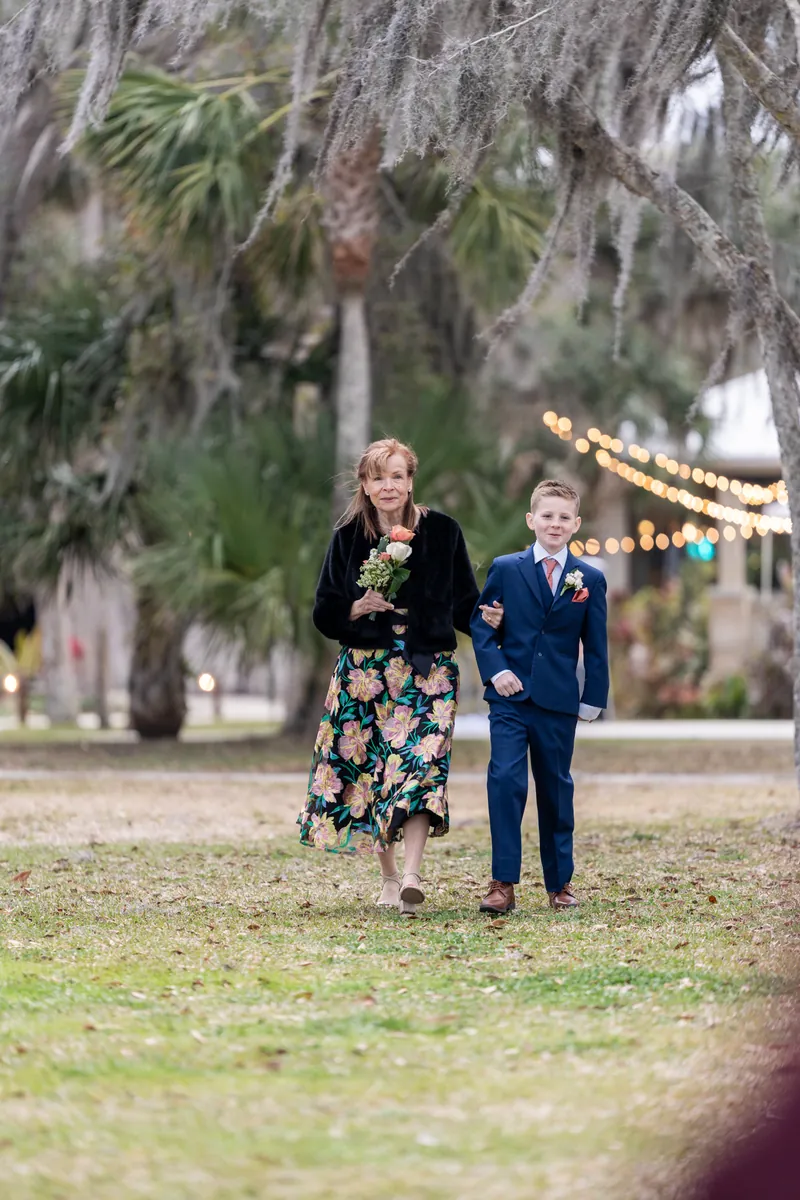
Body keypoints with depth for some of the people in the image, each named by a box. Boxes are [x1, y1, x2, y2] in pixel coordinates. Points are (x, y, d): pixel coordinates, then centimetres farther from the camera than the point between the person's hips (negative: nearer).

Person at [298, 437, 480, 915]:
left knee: (422, 765, -17)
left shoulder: (443, 532, 3)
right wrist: (359, 608, -12)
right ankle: (389, 875, 17)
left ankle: (412, 876, -27)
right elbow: (325, 615, 7)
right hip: (365, 672, 2)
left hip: (428, 670, -2)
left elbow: (465, 606, 6)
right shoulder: (349, 537, 5)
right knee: (371, 767, 2)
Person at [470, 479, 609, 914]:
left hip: (558, 703, 1)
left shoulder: (589, 580, 5)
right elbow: (480, 623, 4)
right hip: (510, 697, -1)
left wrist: (593, 699, 3)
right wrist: (495, 669, -10)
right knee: (505, 781, -13)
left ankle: (560, 882, 21)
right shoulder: (505, 569, 3)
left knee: (556, 789, 10)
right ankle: (503, 883, -11)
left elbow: (596, 646, 8)